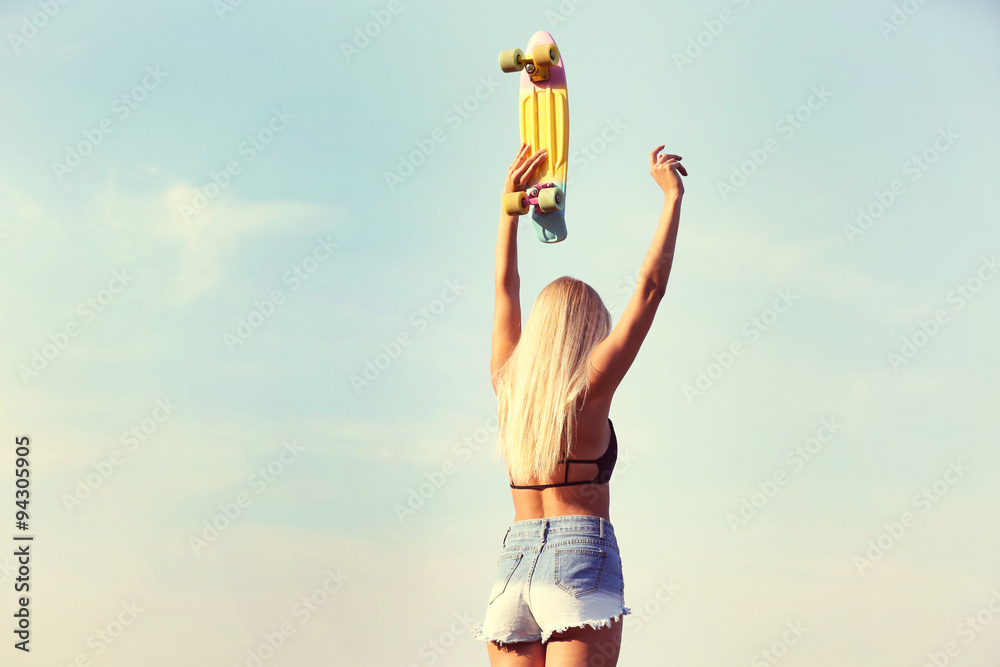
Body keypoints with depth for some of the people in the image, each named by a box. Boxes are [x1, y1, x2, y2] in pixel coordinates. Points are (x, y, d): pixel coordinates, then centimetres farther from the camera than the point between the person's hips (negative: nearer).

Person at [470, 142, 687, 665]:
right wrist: (672, 196, 8)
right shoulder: (590, 386, -2)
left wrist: (510, 201, 30)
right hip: (581, 556, -5)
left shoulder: (508, 384, 11)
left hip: (512, 563, 5)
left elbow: (506, 287, 23)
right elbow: (650, 286, 0)